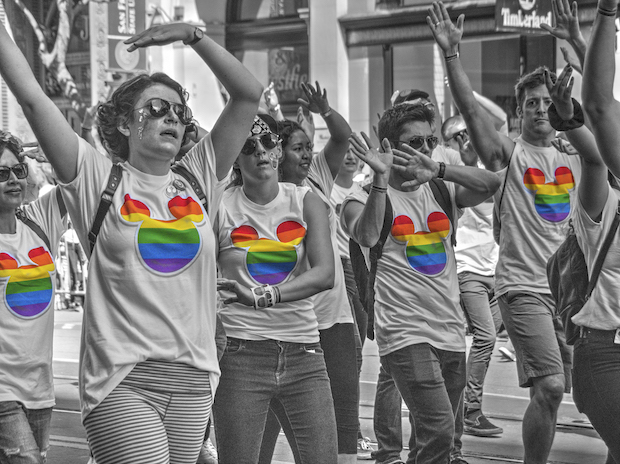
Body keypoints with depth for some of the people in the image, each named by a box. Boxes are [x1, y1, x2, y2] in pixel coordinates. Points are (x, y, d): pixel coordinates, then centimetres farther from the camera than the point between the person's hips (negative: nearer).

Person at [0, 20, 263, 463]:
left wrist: (192, 34, 3)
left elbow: (250, 94, 10)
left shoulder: (199, 178, 12)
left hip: (193, 381, 4)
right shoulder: (99, 179, 3)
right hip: (120, 380, -4)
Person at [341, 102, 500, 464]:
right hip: (406, 334, -6)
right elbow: (367, 237, -22)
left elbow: (491, 184, -4)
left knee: (436, 435, 12)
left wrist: (438, 169, -17)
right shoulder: (366, 199, -1)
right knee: (439, 429, -20)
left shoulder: (442, 192, 12)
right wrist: (382, 178, -26)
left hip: (451, 333, 6)